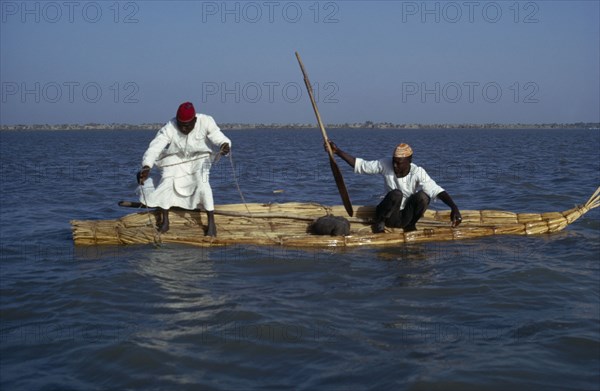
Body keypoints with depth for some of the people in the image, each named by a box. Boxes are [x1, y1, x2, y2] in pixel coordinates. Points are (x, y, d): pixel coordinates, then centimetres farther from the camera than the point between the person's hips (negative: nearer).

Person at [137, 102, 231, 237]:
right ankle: (165, 221, 1)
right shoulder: (169, 129, -30)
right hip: (175, 158, 1)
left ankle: (211, 222, -14)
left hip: (198, 158, -1)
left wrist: (225, 146, -54)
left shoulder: (206, 122, -27)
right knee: (166, 182, -17)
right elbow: (154, 148, -39)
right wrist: (146, 167, -55)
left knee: (202, 183, -22)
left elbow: (219, 138, -29)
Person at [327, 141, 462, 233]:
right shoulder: (386, 164, -9)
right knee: (396, 194, -32)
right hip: (390, 215, 0)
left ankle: (410, 225, -1)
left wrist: (454, 208, -42)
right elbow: (360, 165, -4)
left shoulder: (418, 172, -15)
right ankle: (379, 222, -7)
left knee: (422, 196, -29)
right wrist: (337, 151, -9)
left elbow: (436, 191, -27)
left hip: (407, 216, 0)